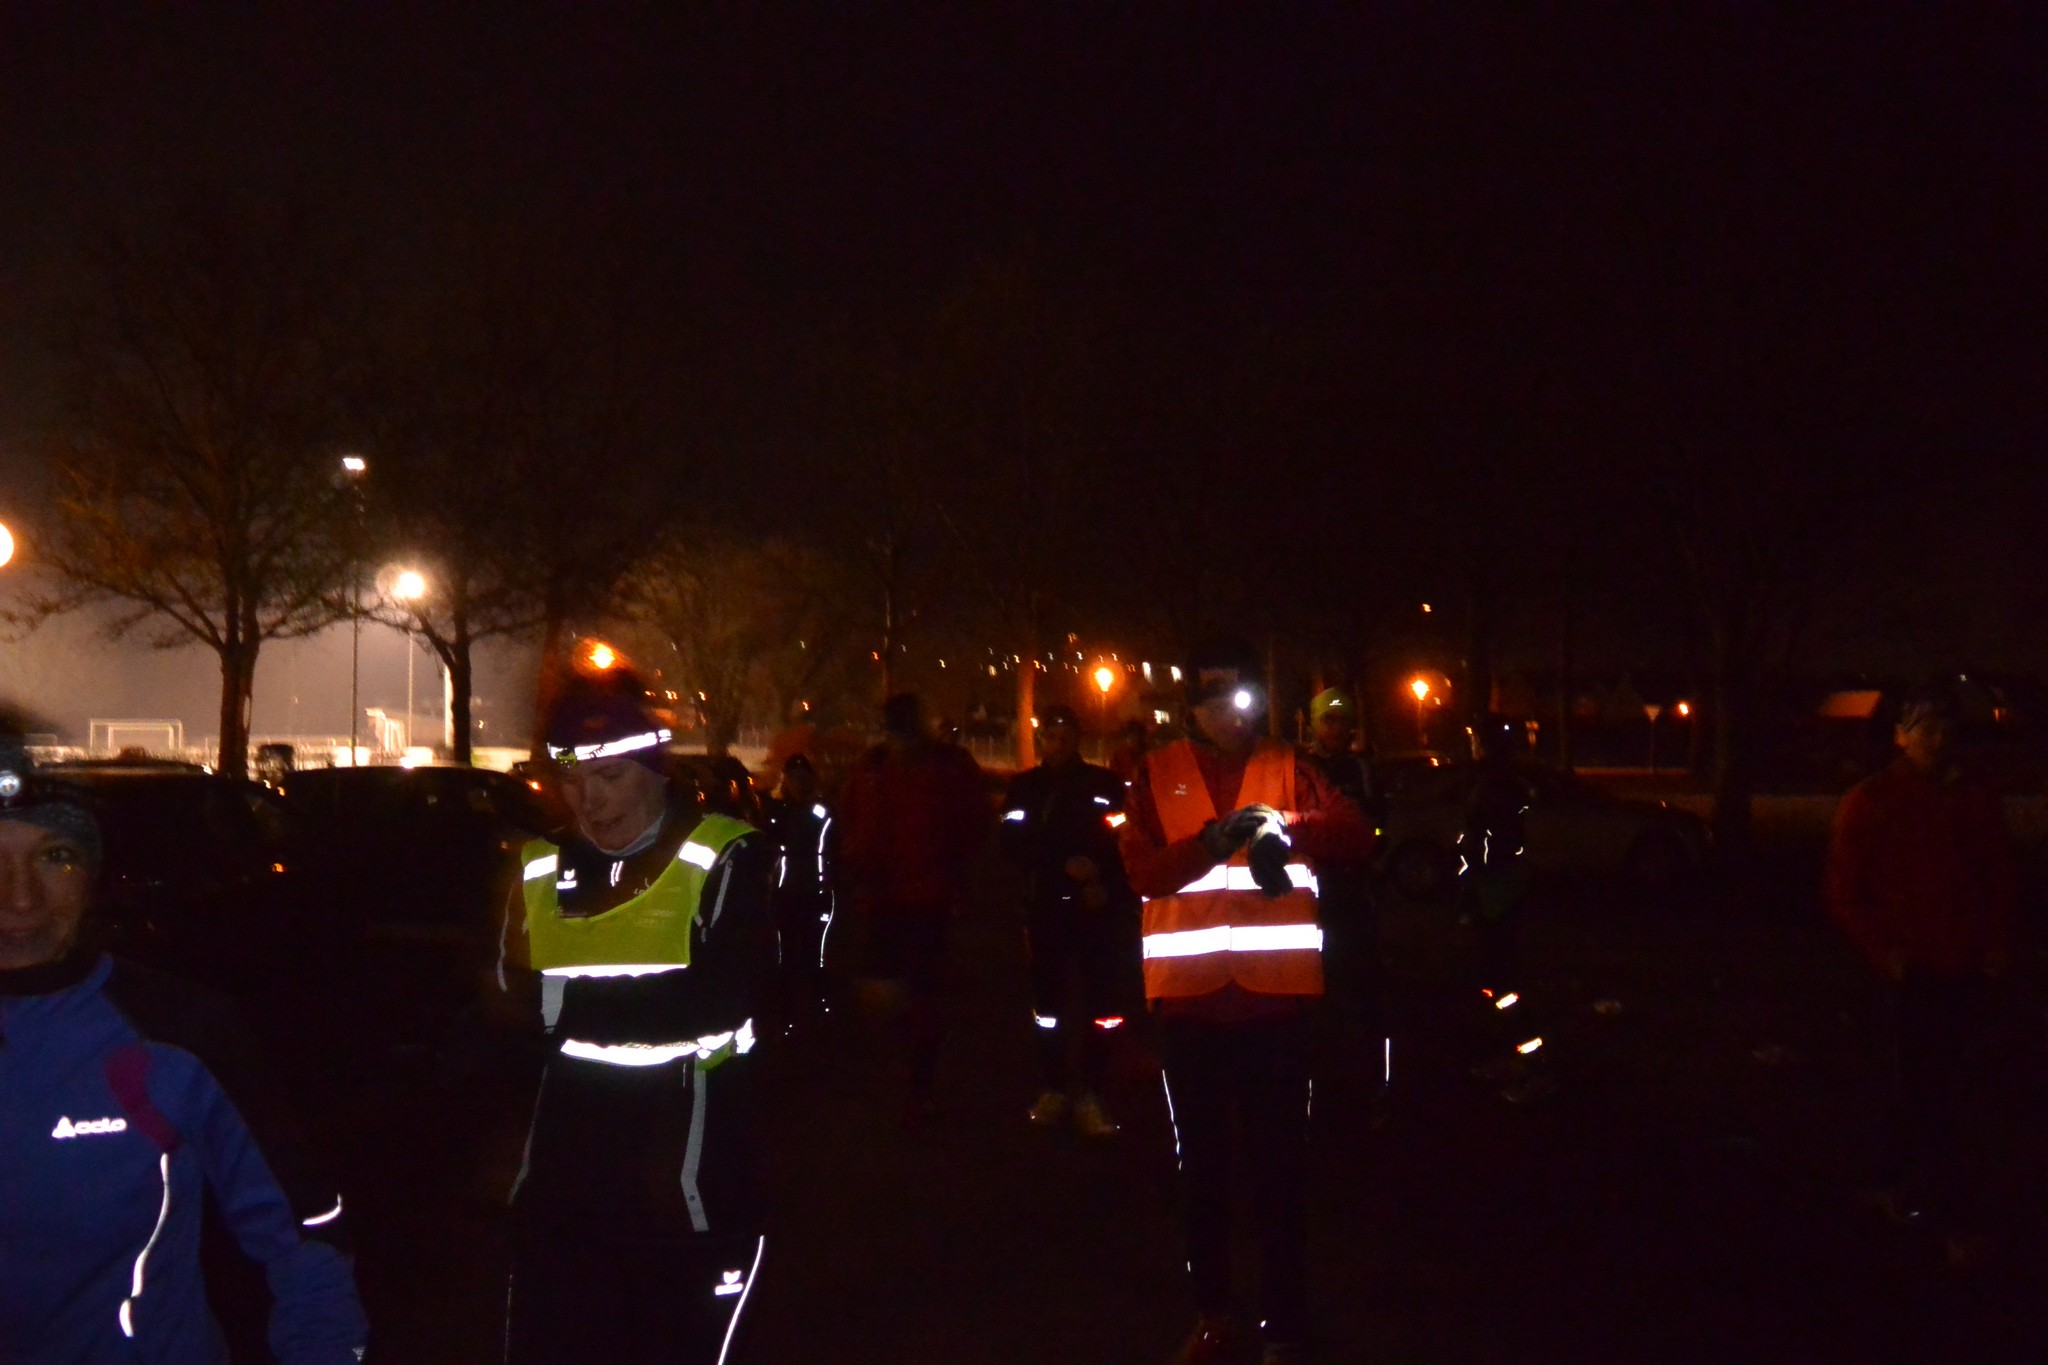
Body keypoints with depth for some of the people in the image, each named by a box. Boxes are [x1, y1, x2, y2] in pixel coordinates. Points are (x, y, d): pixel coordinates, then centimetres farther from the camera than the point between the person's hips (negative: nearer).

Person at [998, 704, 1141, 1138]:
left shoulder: (1106, 785, 3)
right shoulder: (1023, 788, 7)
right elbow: (1015, 846, -1)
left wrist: (1108, 887, -13)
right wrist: (1064, 866, -13)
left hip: (1098, 910, -1)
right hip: (1046, 908, 2)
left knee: (1098, 1005, -6)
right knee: (1049, 1002, 5)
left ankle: (1089, 1094, 0)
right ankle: (1053, 1088, 17)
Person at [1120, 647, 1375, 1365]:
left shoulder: (1286, 767, 8)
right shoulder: (1157, 775, 7)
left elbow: (1357, 835, -5)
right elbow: (1143, 871, -4)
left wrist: (1288, 826, -22)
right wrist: (1210, 843, -20)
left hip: (1276, 994, -1)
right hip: (1188, 995, 1)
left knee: (1278, 1166, -1)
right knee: (1201, 1162, 12)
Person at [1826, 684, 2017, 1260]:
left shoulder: (1975, 804, 8)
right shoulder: (1871, 803, -3)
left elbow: (1999, 882, 16)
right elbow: (1844, 891, -2)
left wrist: (1998, 943, 3)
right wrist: (1882, 949, -11)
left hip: (1964, 970, 4)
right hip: (1912, 970, -4)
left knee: (1923, 1087, 13)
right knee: (1930, 1095, -5)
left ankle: (1901, 1189, 28)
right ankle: (1955, 1219, -1)